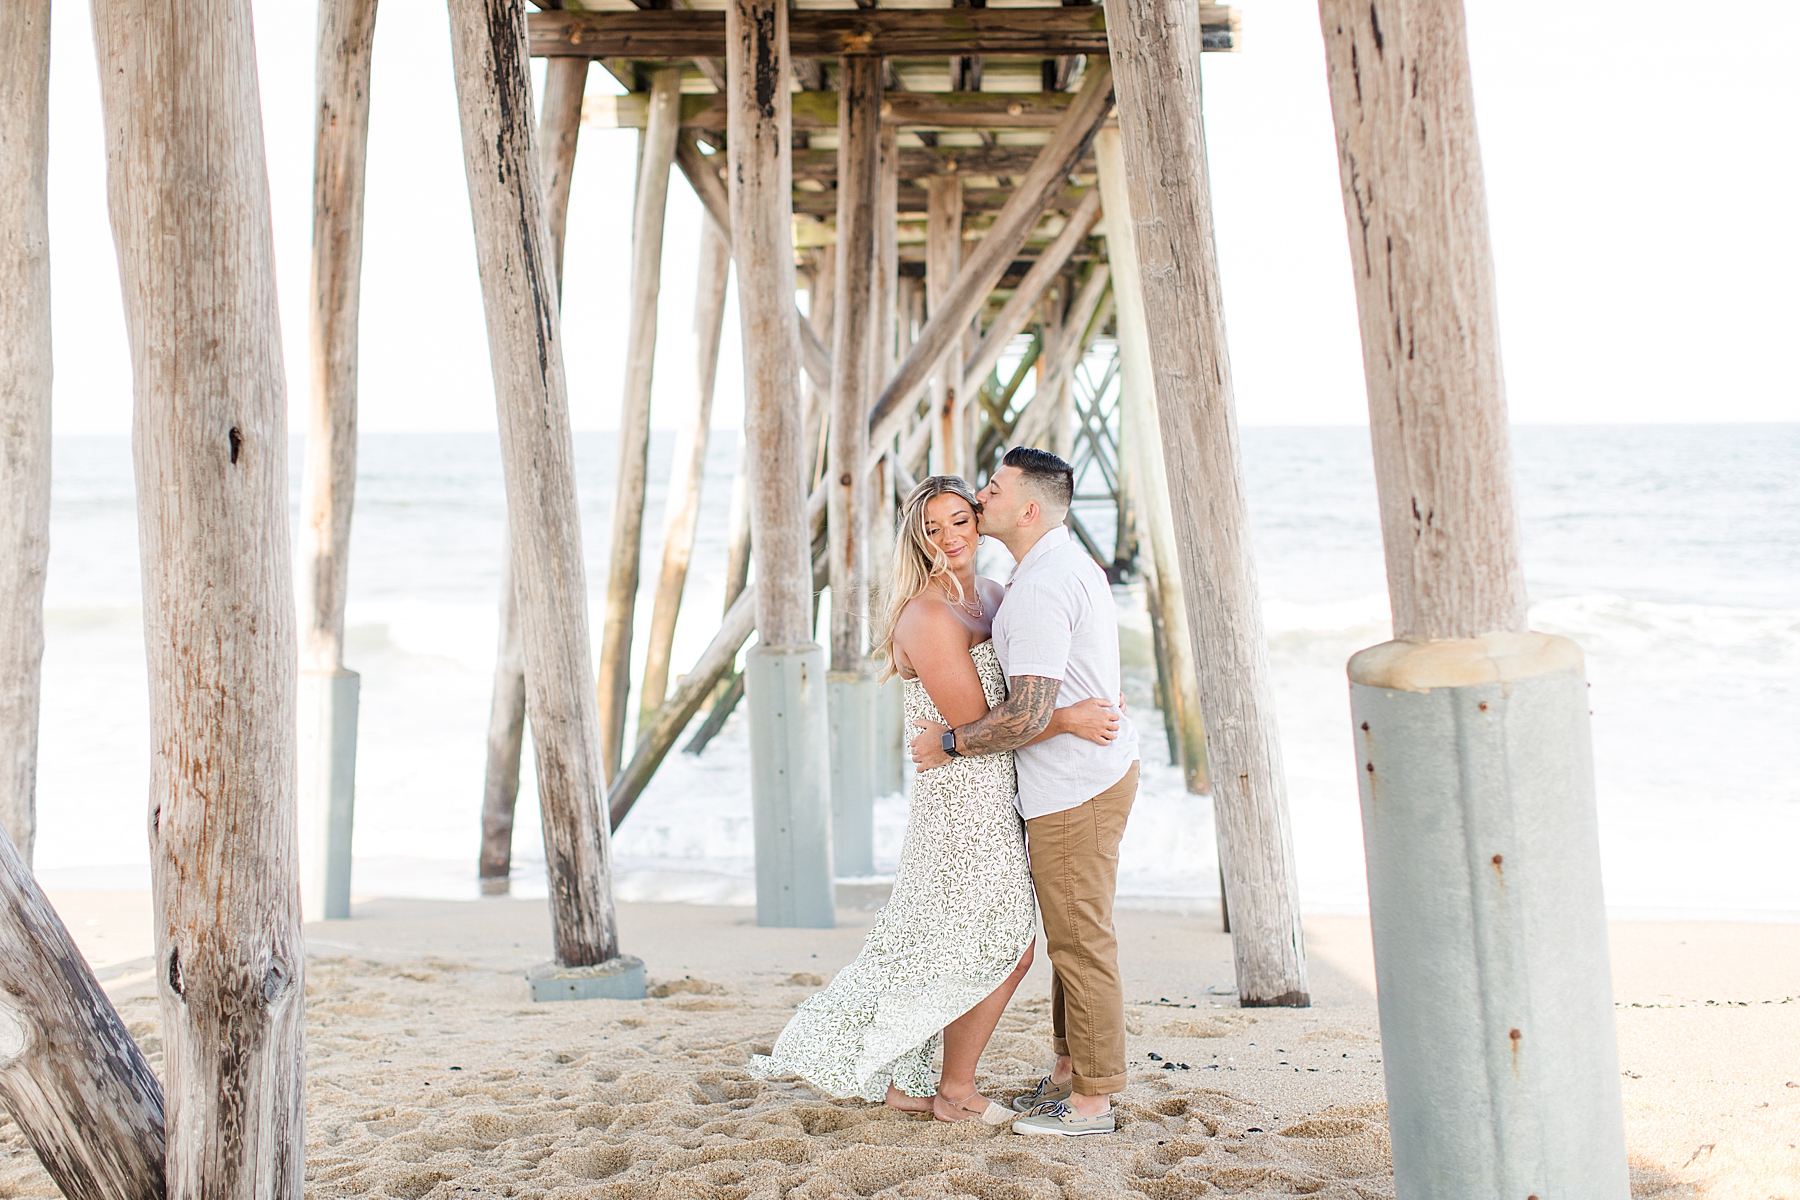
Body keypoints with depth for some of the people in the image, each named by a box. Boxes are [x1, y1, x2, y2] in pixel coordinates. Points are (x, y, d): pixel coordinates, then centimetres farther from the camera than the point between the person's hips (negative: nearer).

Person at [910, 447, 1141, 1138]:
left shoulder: (1040, 589, -22)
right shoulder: (1070, 561, 13)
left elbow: (1027, 716, -26)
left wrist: (949, 743, -12)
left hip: (1074, 788, -11)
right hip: (1098, 766, 11)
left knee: (1080, 940, -2)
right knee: (1069, 933, 17)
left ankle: (1093, 1101, 7)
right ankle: (1070, 1071, 28)